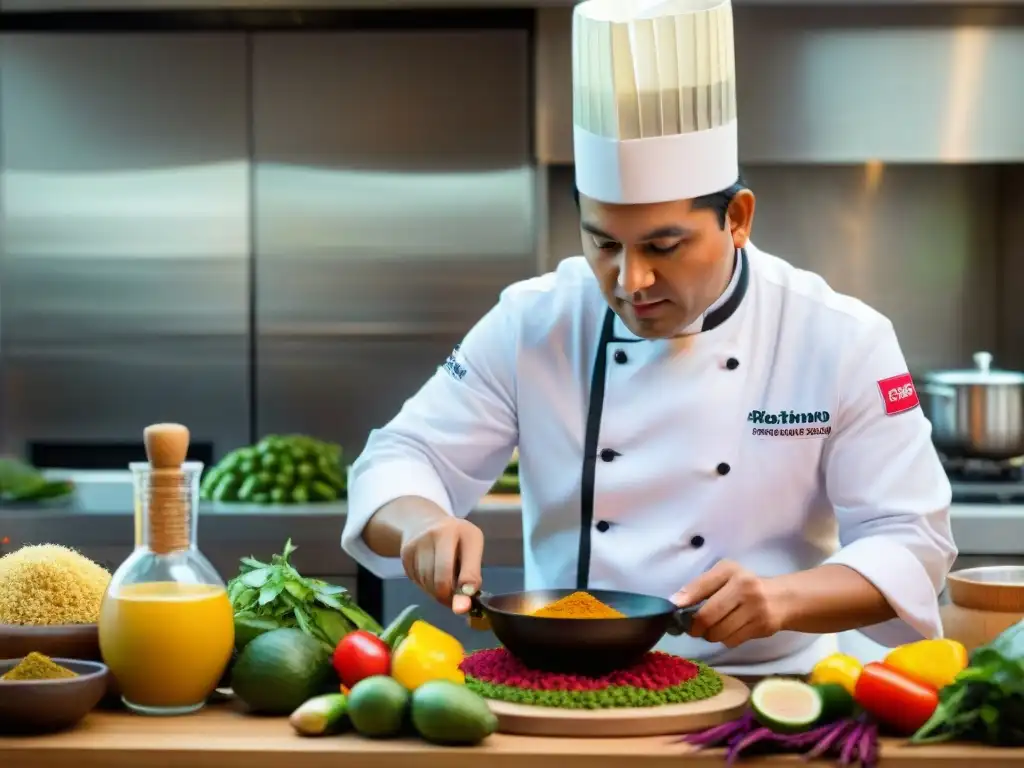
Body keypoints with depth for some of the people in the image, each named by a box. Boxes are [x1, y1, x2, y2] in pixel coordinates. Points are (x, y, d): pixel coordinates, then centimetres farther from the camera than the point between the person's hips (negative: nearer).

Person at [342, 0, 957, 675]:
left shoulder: (842, 342, -5)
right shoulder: (532, 324, 0)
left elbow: (911, 542, -5)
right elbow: (402, 461, 3)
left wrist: (783, 597, -24)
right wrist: (424, 523, -21)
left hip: (757, 698, -1)